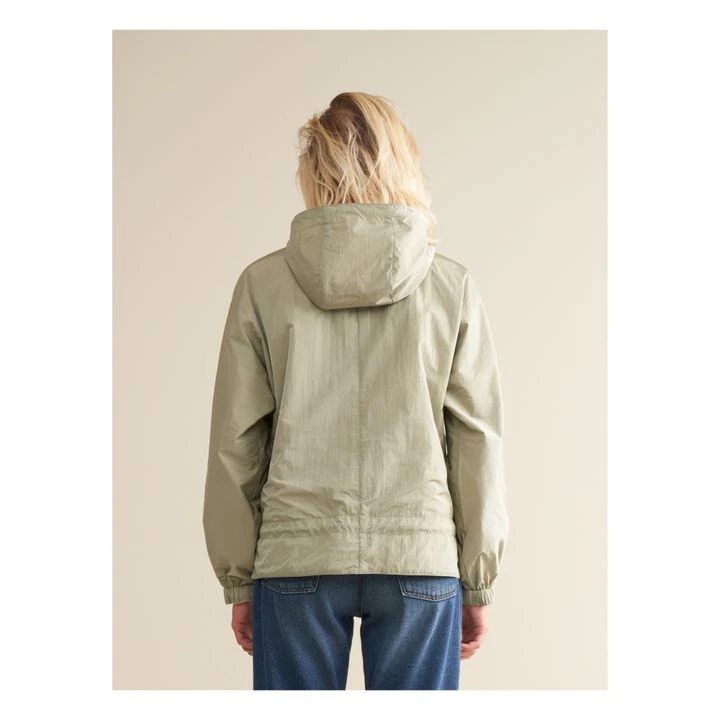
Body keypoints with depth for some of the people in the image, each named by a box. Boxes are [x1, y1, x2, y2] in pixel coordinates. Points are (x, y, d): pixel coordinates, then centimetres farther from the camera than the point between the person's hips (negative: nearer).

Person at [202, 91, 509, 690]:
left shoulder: (263, 282, -1)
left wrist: (238, 579, 10)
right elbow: (479, 441, 0)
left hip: (296, 558, 0)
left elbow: (235, 441, 1)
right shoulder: (453, 286, -1)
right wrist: (479, 582, 9)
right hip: (421, 557, 0)